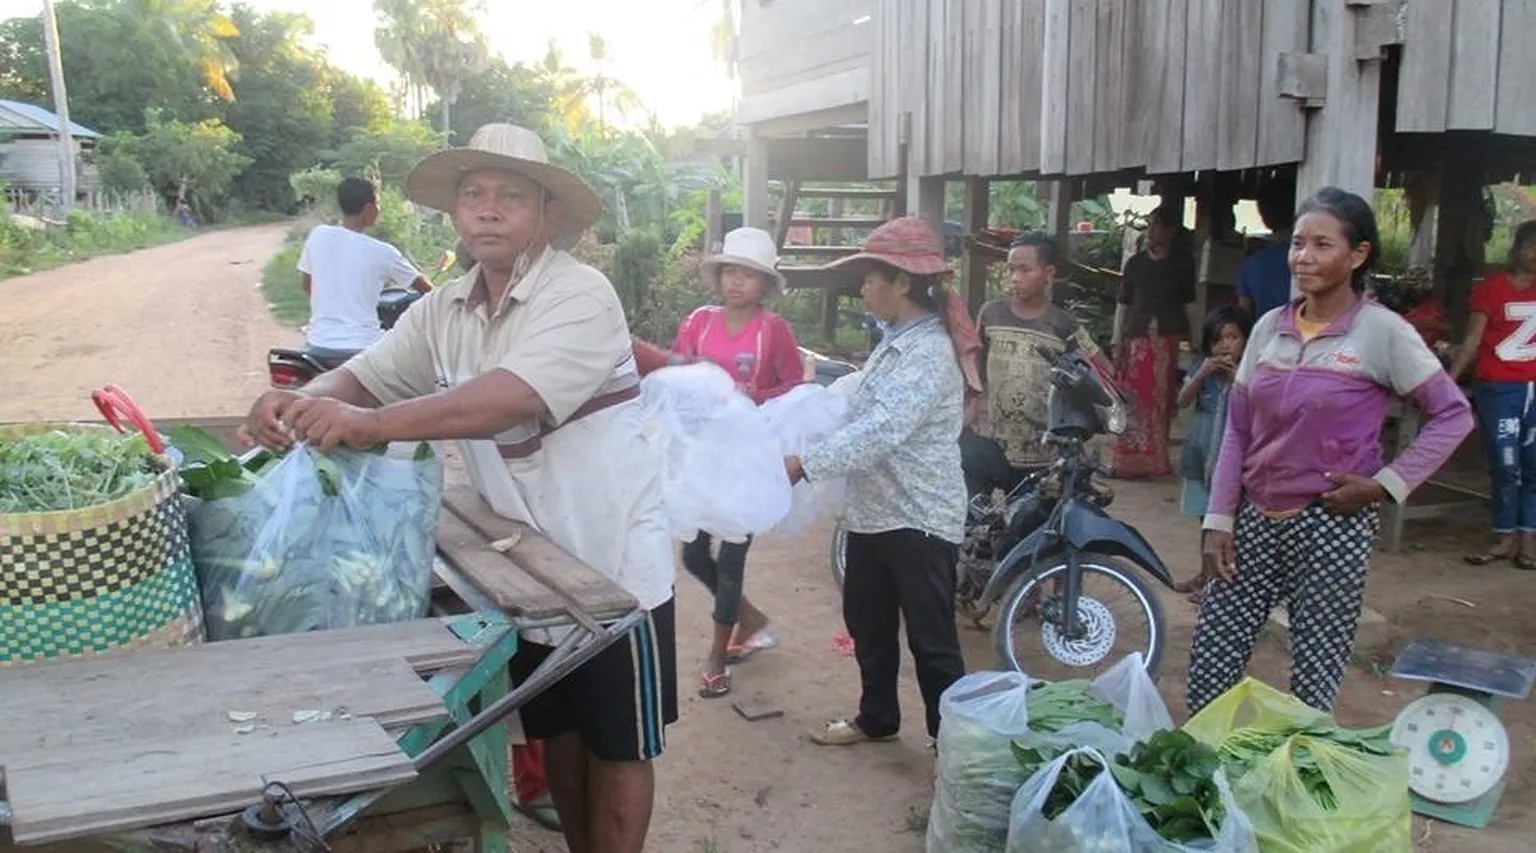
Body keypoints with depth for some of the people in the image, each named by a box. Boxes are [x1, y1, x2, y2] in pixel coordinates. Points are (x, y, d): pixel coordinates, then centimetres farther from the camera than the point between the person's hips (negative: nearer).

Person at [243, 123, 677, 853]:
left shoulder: (580, 296, -20)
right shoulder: (443, 311, 3)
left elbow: (512, 399, -34)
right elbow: (364, 375, -2)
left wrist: (370, 425, -41)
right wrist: (298, 402, -25)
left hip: (612, 561, -6)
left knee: (617, 747, 9)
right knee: (557, 732, 21)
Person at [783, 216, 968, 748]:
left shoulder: (930, 352, -21)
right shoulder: (895, 343, 11)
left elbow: (880, 429, -29)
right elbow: (862, 409, 15)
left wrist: (804, 465, -29)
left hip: (919, 519, -10)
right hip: (874, 511, 10)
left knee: (932, 640, 1)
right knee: (867, 623, 21)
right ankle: (877, 718, 39)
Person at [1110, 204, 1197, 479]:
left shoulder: (1183, 262, 7)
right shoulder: (1135, 262, 12)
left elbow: (1189, 304, 7)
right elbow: (1123, 305, 13)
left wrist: (1192, 341, -1)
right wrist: (1117, 343, 6)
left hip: (1169, 340, -2)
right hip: (1137, 338, 2)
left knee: (1161, 401, -3)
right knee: (1134, 401, -1)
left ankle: (1150, 460, 4)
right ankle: (1130, 460, 5)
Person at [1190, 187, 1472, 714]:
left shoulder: (1382, 331, -7)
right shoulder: (1269, 326, 6)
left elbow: (1453, 414, -4)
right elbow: (1238, 431, 8)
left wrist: (1385, 484, -12)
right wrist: (1219, 519, 3)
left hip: (1332, 525, -4)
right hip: (1255, 519, 5)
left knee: (1314, 680, 2)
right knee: (1209, 661, 6)